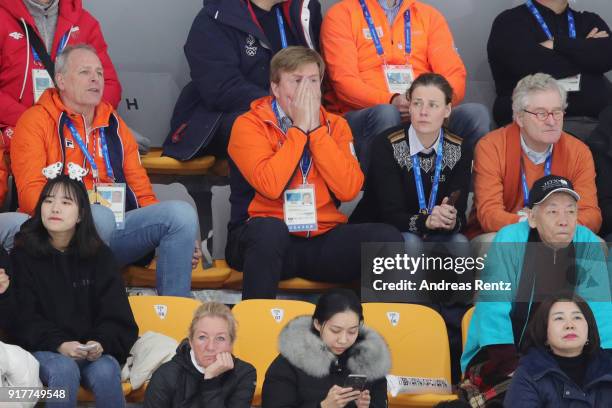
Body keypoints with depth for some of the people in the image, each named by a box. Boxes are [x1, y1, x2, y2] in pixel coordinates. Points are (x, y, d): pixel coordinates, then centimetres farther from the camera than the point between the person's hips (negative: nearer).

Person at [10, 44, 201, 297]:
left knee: (182, 212, -17)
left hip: (114, 230, 5)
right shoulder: (36, 121, 4)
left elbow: (142, 192, 22)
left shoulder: (113, 124, 22)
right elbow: (30, 193, -7)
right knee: (101, 217, -37)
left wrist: (181, 237, 6)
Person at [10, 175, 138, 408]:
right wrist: (59, 344, -21)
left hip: (92, 349, 2)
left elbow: (117, 315, 2)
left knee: (106, 372, -31)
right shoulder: (23, 255, 0)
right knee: (64, 371, -35)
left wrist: (101, 343, -19)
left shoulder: (99, 255, 4)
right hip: (43, 348, -1)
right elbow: (23, 317, -5)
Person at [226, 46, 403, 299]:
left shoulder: (334, 125, 10)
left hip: (322, 240, 4)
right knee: (270, 229, -37)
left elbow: (348, 190, -7)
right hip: (268, 239, -3)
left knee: (387, 238, -20)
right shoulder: (249, 125, -2)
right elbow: (270, 186, -20)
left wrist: (316, 129, -8)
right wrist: (299, 128, -12)